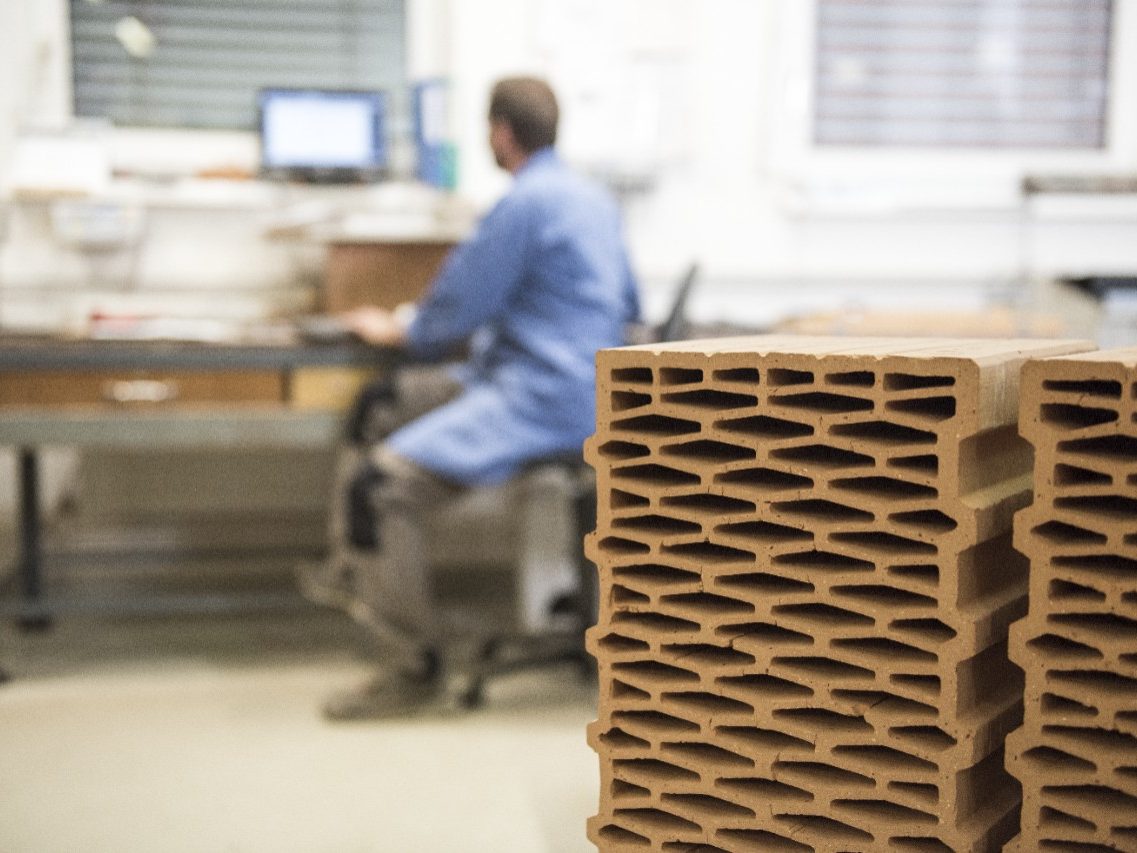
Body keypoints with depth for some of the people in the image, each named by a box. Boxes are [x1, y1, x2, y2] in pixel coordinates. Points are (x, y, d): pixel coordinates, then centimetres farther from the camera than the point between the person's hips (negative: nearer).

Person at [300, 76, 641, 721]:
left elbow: (457, 311, -11)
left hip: (540, 402, -11)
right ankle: (354, 572, 22)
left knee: (380, 483, -19)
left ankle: (414, 667, -10)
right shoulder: (594, 196, 16)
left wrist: (400, 331, 11)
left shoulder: (526, 203, -15)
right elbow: (628, 305, 28)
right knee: (381, 406, 16)